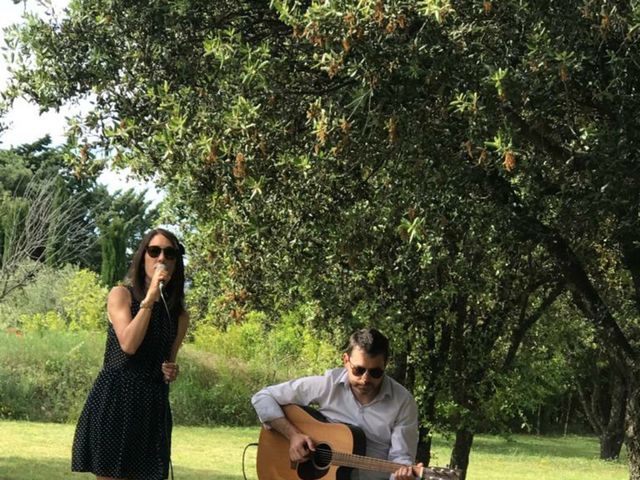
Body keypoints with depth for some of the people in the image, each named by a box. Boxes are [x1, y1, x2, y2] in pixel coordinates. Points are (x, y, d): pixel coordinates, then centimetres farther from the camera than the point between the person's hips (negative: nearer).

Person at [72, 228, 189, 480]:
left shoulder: (179, 314, 12)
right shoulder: (121, 295, 0)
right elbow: (128, 345, -16)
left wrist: (171, 372, 0)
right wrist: (150, 297, -16)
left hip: (152, 404, 4)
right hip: (114, 398, -4)